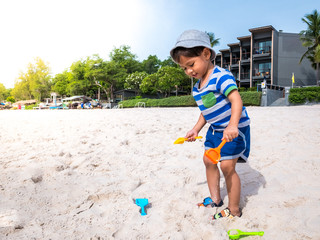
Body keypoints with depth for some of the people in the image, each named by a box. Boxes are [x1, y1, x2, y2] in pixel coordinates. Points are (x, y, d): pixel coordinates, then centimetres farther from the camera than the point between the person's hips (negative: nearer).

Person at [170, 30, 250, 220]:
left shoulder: (221, 76, -21)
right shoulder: (197, 86, 8)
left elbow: (236, 100, -33)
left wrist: (232, 125, -47)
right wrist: (196, 129, 17)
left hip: (234, 129, -9)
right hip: (215, 129, 10)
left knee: (227, 166, -8)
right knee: (208, 160, 14)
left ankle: (234, 210, 10)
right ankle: (215, 199, 31)